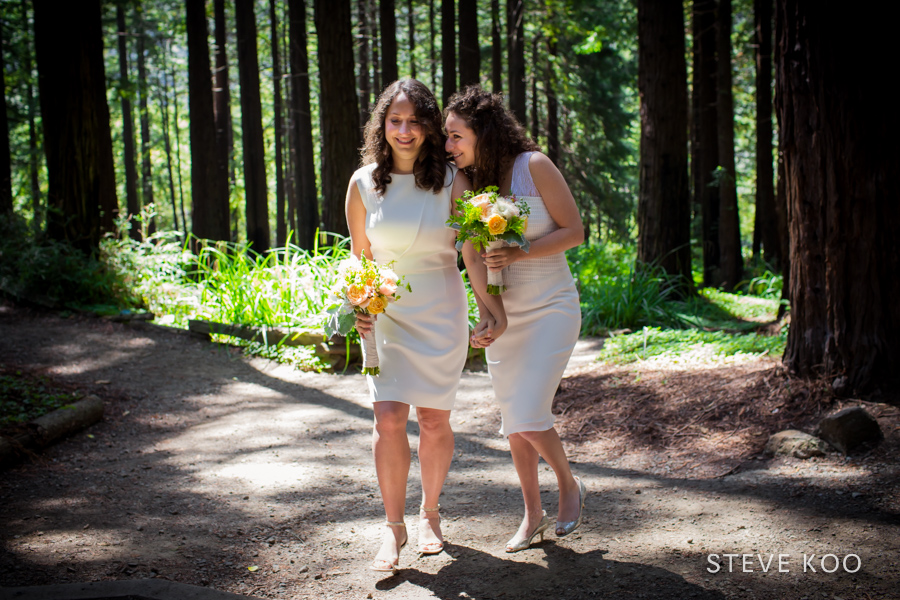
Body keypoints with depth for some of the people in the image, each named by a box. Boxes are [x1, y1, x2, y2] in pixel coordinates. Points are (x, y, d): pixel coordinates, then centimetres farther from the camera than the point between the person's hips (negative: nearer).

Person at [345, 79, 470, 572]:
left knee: (434, 420, 6)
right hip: (386, 313, 1)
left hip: (440, 313, 0)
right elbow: (359, 257, 8)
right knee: (388, 418, -10)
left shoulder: (450, 180, -7)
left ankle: (430, 513, 28)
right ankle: (393, 526, 4)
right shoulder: (364, 183, -2)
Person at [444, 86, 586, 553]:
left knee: (529, 417, -14)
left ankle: (569, 486, 14)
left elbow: (574, 231, -13)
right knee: (513, 422, 9)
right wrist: (489, 317, -7)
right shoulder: (465, 185, 0)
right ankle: (533, 514, 25)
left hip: (550, 308, -5)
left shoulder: (533, 167, -13)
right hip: (502, 314, 5)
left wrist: (519, 254, -24)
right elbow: (473, 261, 3)